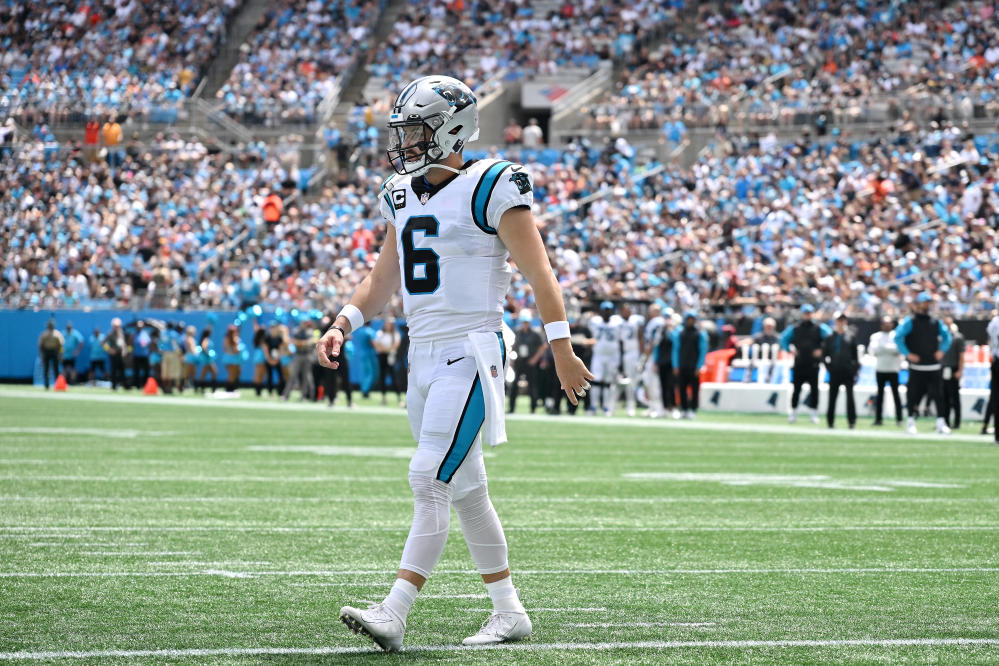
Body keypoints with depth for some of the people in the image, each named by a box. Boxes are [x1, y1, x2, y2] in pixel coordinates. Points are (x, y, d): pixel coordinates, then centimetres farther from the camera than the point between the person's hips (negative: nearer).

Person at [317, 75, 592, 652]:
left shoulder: (492, 189, -10)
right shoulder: (403, 196, 13)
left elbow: (538, 272, -10)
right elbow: (384, 279, 21)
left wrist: (562, 350, -10)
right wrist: (344, 323, 5)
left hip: (470, 355, -8)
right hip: (422, 358, 8)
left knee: (430, 480, -15)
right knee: (464, 490, 11)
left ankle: (394, 614, -20)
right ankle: (510, 613, 20)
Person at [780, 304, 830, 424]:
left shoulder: (819, 328, 3)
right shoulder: (794, 329, 8)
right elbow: (783, 339, 17)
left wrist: (821, 351, -4)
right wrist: (789, 350, 6)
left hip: (813, 364, -1)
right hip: (799, 364, 1)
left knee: (814, 389, -2)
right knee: (796, 388, 2)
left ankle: (814, 414, 6)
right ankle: (793, 412, 11)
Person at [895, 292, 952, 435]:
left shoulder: (935, 322, 12)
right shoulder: (910, 321, -2)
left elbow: (946, 335, 24)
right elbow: (898, 336, -8)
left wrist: (942, 350, 9)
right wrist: (907, 354, -12)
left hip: (933, 366, 3)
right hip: (916, 366, -3)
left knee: (937, 394, -3)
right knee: (914, 394, 0)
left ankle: (941, 423, -2)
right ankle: (911, 422, 11)